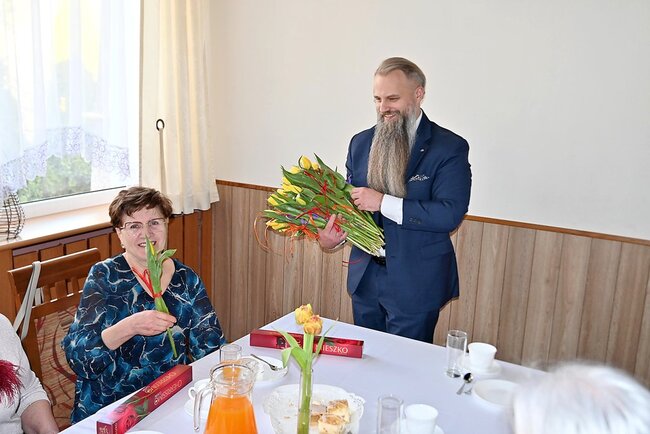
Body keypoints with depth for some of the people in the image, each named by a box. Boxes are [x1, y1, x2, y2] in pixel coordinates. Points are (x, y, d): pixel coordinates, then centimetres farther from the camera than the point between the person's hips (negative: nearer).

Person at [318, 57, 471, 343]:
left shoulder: (450, 147, -12)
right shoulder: (361, 143, 5)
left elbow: (450, 214, -21)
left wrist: (383, 202, -25)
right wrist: (334, 235, -9)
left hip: (414, 284, -5)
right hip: (364, 276, 5)